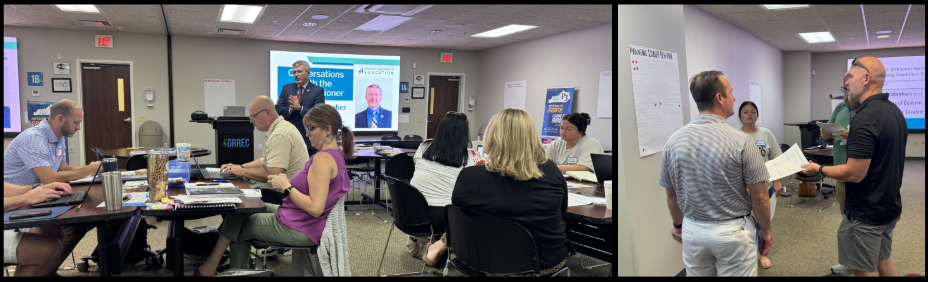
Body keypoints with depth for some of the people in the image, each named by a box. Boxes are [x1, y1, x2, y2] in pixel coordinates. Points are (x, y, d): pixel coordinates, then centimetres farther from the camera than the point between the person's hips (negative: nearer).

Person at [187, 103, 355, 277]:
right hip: (303, 222, 10)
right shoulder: (335, 154, 6)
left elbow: (315, 208, -29)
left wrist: (286, 187, -18)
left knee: (238, 227, 11)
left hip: (299, 229, -10)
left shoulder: (323, 158, -24)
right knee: (247, 210, 22)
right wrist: (288, 184, 3)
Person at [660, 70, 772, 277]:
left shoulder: (673, 141, -7)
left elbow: (671, 194, 3)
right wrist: (765, 231, 5)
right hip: (732, 231, -3)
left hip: (693, 230, 4)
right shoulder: (740, 141, -18)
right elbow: (759, 197, -11)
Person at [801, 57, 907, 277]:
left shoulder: (865, 117, -26)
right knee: (883, 261, 24)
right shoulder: (894, 111, 5)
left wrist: (819, 170, -12)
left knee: (864, 271, 5)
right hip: (891, 207, 9)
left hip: (866, 213, -9)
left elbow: (855, 174, -26)